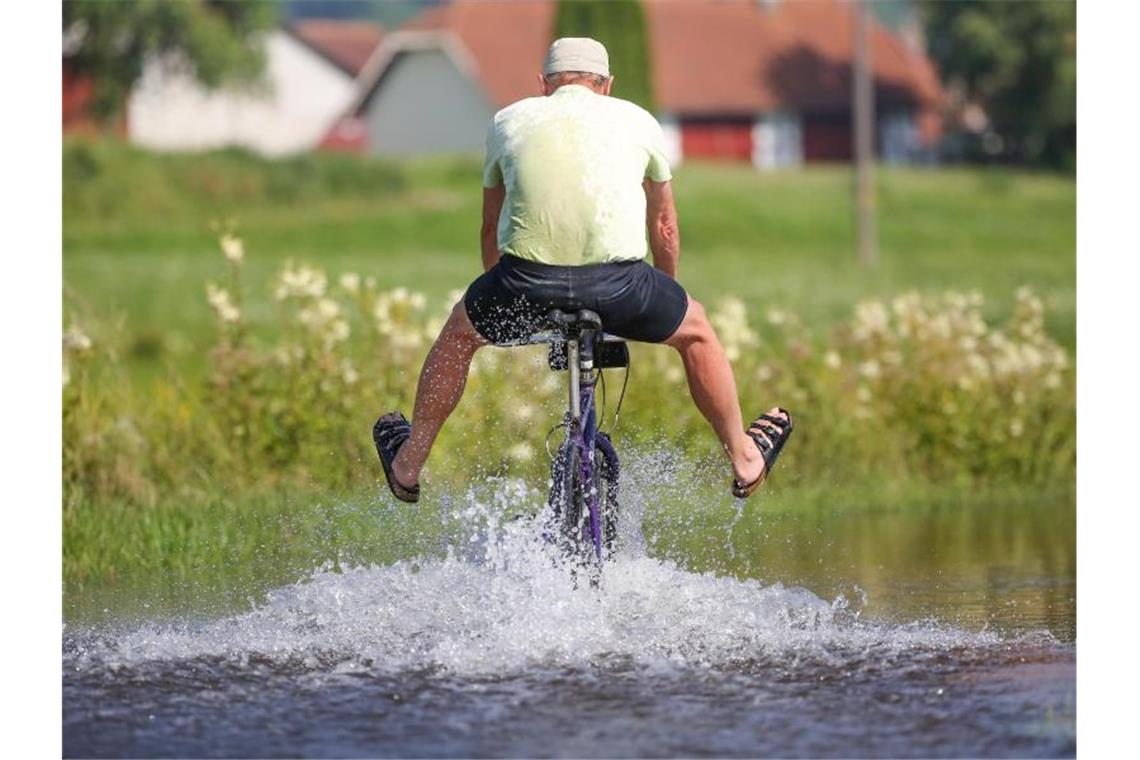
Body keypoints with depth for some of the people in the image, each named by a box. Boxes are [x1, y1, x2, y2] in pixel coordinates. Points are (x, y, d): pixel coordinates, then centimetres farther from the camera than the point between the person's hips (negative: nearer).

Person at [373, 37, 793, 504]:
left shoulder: (509, 121, 22)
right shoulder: (637, 121, 21)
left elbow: (491, 226, 33)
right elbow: (663, 224, 34)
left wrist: (500, 302, 48)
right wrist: (666, 289, 51)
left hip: (527, 275, 1)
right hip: (618, 281, -1)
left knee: (460, 332, 31)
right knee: (695, 330, 29)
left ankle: (408, 465, 40)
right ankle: (744, 460, 38)